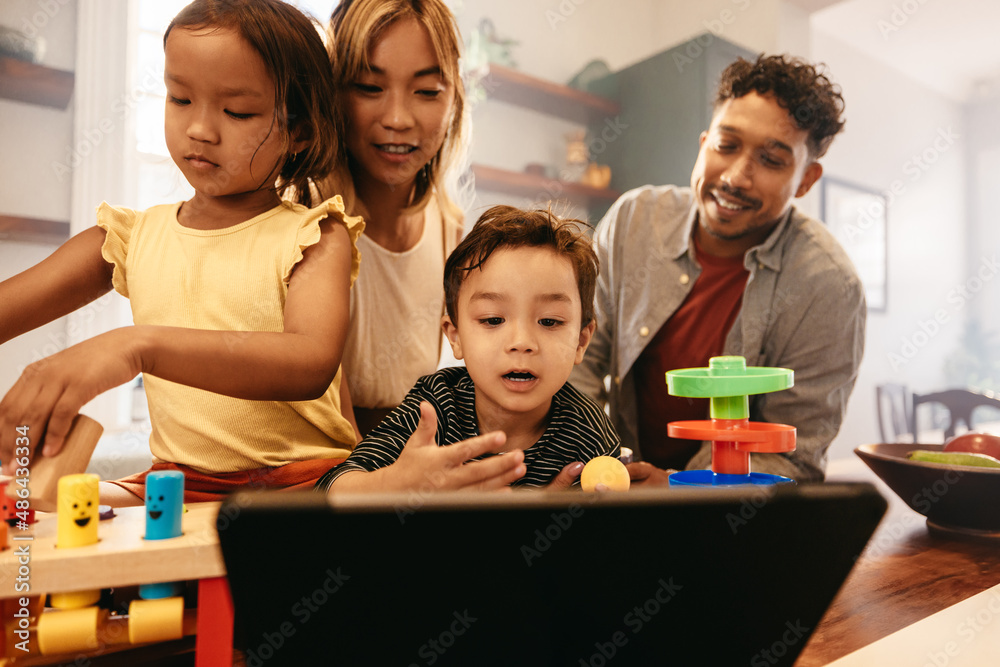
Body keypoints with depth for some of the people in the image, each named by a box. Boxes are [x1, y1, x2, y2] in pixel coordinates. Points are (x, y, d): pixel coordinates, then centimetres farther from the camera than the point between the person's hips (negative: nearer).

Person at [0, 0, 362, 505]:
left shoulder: (313, 236, -4)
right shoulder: (132, 237, 11)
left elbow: (313, 365, -24)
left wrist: (140, 344, -36)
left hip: (302, 479, -4)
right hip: (176, 480, 5)